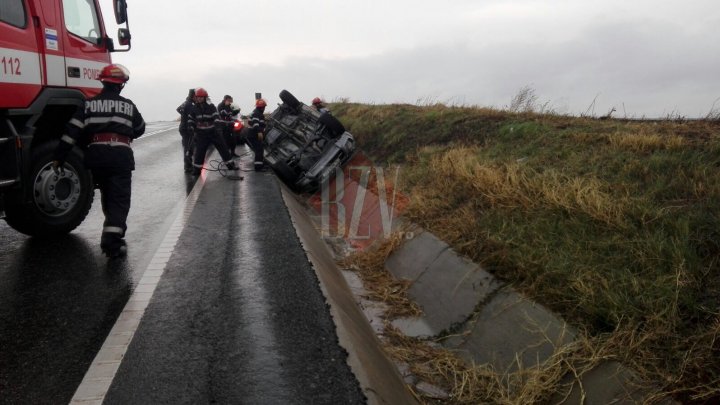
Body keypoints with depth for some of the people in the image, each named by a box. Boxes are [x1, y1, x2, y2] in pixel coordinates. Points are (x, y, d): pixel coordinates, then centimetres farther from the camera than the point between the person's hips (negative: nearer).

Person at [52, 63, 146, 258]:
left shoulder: (89, 104, 7)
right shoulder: (128, 105, 7)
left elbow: (72, 132, 1)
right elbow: (139, 130, 20)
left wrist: (58, 157, 3)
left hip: (96, 155, 3)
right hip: (121, 155, -3)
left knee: (107, 195, 21)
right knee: (119, 198, -3)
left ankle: (113, 232, 35)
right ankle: (112, 241, -15)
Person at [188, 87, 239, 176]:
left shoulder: (210, 106, -9)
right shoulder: (194, 108, 1)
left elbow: (216, 116, -18)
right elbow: (190, 118, 13)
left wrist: (217, 122, -38)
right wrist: (191, 127, 1)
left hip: (213, 131, -1)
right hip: (201, 133, 1)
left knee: (223, 148, 1)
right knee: (199, 152, -1)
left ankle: (230, 165, 12)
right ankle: (196, 170, 8)